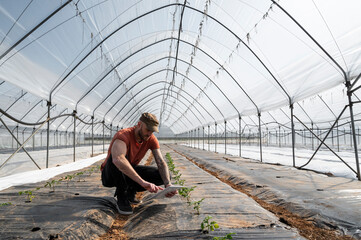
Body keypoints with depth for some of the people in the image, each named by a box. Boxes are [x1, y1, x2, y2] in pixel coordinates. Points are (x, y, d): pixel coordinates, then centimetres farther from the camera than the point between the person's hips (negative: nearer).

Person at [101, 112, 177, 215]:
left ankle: (130, 191, 3)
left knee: (163, 175, -13)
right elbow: (117, 159, -50)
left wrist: (168, 184, -36)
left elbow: (161, 163, -17)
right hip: (109, 175, -5)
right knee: (118, 157, -39)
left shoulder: (151, 139, -11)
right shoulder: (123, 135, -29)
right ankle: (121, 197, -17)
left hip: (130, 173, 5)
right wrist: (143, 182, -56)